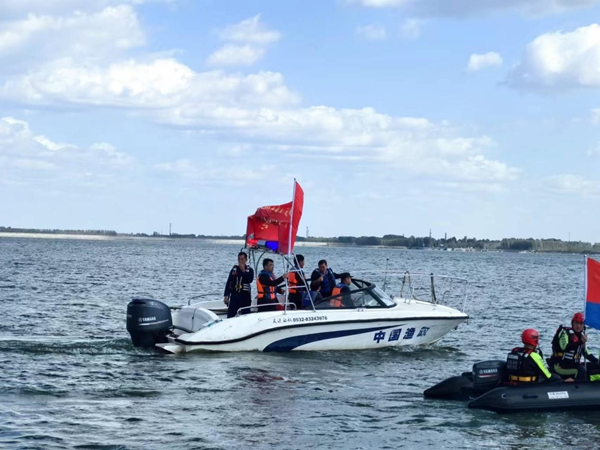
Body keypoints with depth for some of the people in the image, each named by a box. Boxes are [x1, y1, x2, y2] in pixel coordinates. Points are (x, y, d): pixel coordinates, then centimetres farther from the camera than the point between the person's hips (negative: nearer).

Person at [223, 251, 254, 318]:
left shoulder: (250, 270, 3)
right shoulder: (234, 269, 8)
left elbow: (250, 280, -16)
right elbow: (228, 283, 8)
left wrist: (243, 271, -16)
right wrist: (226, 295, 2)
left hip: (245, 296, -2)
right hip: (234, 296, 2)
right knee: (230, 315, -2)